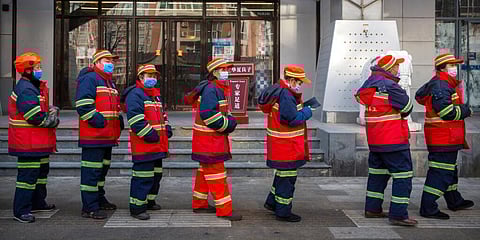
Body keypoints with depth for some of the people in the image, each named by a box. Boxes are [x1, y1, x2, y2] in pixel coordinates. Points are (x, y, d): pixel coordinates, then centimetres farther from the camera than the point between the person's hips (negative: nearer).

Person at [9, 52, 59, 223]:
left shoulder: (36, 87, 15)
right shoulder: (25, 90, -19)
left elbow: (45, 108, 22)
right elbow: (36, 118, -24)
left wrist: (52, 111, 0)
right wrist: (53, 121, -9)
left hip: (39, 142, 11)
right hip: (28, 143, -11)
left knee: (42, 170, 21)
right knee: (28, 175, -7)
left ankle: (38, 203, 35)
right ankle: (20, 211, -1)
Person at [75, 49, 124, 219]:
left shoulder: (110, 82, 22)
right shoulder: (89, 79, -9)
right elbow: (82, 104, -20)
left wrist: (119, 120, 18)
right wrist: (97, 121, -23)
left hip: (107, 136, 10)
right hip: (93, 136, -10)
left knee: (103, 168, 19)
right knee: (92, 170, -7)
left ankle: (99, 199, 32)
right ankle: (89, 208, -4)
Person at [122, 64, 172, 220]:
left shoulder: (156, 95, 20)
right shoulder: (135, 94, -11)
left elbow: (162, 114, 29)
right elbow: (135, 119, -21)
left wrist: (167, 129, 14)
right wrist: (149, 134, -23)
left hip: (157, 145, 10)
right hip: (143, 145, -10)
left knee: (156, 173, 18)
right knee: (143, 176, -9)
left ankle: (149, 201, 33)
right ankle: (137, 208, -2)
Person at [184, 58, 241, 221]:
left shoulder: (219, 88, 15)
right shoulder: (210, 89, -18)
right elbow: (207, 114, -26)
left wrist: (229, 119, 8)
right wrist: (227, 124, -18)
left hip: (214, 138, 11)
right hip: (208, 139, -11)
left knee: (205, 171, 17)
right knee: (216, 173, -7)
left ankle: (199, 204, 28)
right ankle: (224, 210, -3)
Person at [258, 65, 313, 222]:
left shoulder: (279, 90, 10)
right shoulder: (285, 96, -23)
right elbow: (293, 119, -23)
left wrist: (301, 107, 7)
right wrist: (307, 112, -8)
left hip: (283, 142, 11)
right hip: (285, 144, -11)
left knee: (283, 172, 23)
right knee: (287, 176, 0)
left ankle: (272, 202, 33)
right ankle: (283, 212, 9)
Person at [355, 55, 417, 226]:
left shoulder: (369, 84, 8)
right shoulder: (390, 86, -18)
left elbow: (359, 96, 26)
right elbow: (407, 108, -11)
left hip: (374, 139, 9)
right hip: (393, 139, -9)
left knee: (377, 172, 19)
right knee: (403, 174, -5)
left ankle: (372, 208, 26)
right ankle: (398, 214, -7)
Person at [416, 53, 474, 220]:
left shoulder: (434, 83, 15)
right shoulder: (440, 85, -18)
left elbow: (420, 96, 31)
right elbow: (446, 112, -25)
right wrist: (466, 110, -10)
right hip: (444, 136, -11)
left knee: (449, 168, 23)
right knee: (441, 171, -9)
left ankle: (454, 201, 39)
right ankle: (428, 208, -7)